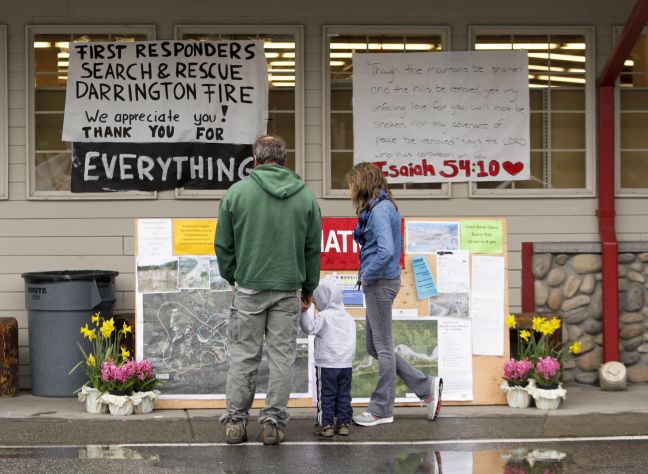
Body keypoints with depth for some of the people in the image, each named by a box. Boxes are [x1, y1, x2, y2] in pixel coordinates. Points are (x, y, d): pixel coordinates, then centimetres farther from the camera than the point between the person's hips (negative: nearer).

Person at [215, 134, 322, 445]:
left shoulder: (237, 192, -3)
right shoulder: (305, 196, 2)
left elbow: (223, 244, 2)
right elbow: (313, 248, 8)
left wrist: (232, 278, 17)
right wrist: (308, 287, 19)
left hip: (248, 288, -1)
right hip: (288, 290, 1)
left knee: (243, 355, 7)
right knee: (281, 355, 6)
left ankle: (236, 420, 11)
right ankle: (273, 422, 8)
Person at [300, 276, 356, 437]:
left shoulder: (324, 316, -10)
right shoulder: (348, 318, 10)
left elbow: (310, 328, -20)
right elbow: (352, 341, 15)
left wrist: (304, 312, -17)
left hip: (326, 365, -5)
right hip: (346, 364, 5)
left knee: (326, 395, 0)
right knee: (344, 395, 10)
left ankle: (326, 424, 0)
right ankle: (343, 423, 11)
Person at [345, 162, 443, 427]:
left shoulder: (380, 210, -16)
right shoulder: (381, 207, 15)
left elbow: (386, 251, -27)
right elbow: (395, 247, 23)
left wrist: (367, 275, -14)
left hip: (380, 284, -10)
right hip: (380, 284, 10)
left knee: (382, 346, 1)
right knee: (373, 346, 14)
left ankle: (382, 410, 11)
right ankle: (426, 386, 17)